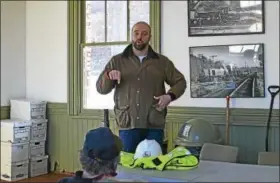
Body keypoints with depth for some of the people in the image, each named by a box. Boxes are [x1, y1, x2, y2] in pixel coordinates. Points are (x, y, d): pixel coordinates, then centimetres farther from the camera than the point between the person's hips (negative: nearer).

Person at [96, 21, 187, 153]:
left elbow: (180, 82, 14)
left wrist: (170, 96, -6)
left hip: (154, 125, 1)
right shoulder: (117, 61, 8)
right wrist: (109, 76, -16)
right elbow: (101, 88, 6)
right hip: (127, 125, 0)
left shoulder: (162, 61, 9)